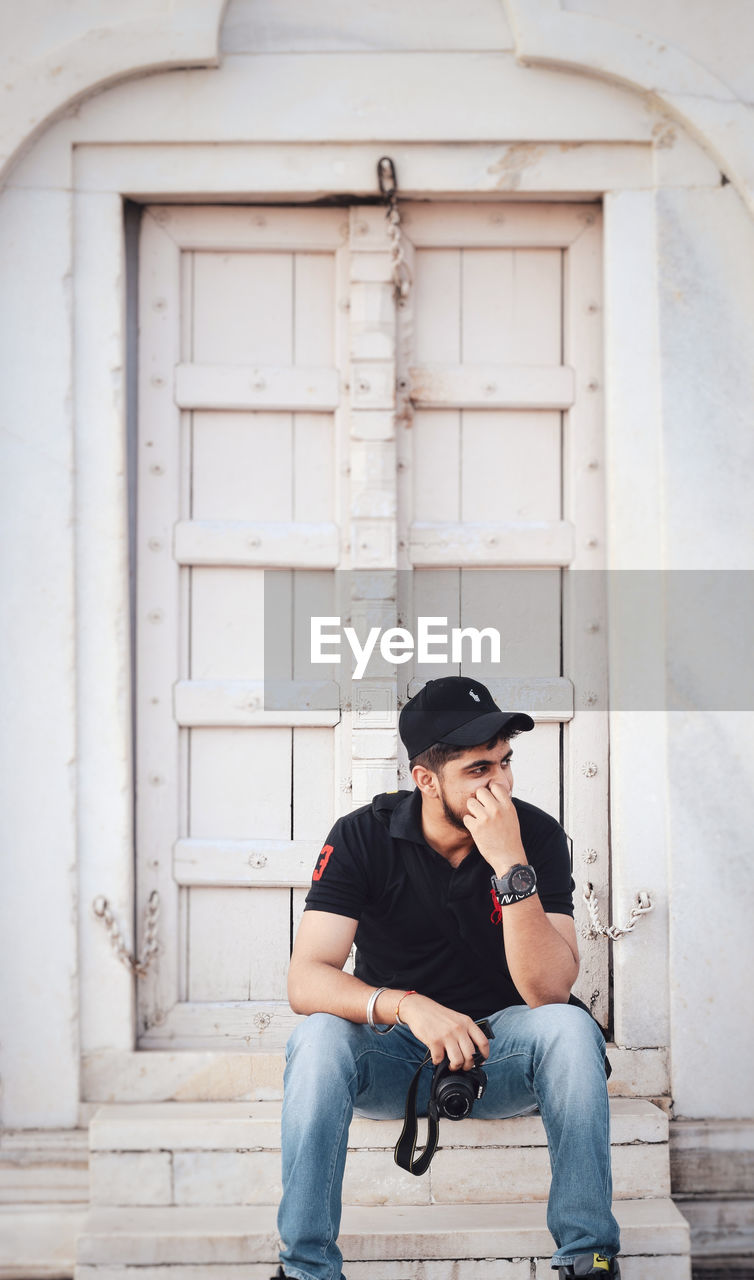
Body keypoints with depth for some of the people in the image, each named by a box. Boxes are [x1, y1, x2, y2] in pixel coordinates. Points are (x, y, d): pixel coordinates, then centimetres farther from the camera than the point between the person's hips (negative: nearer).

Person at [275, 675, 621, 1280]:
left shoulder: (538, 834, -12)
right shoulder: (362, 837, -12)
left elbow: (548, 990, -22)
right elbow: (306, 979, -20)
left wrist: (511, 865, -32)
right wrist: (407, 1006, -39)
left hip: (499, 1050, 0)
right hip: (393, 1057, 0)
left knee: (569, 1028, -30)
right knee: (319, 1037, -31)